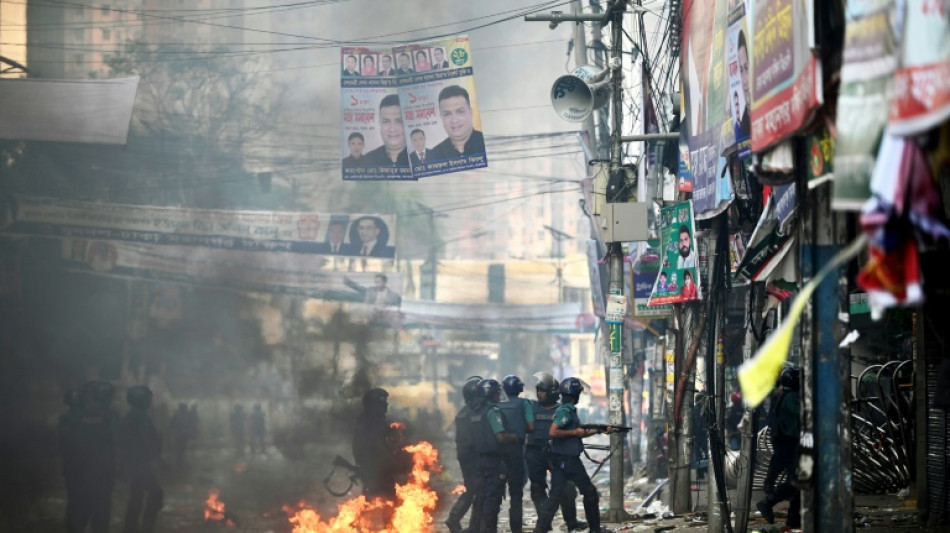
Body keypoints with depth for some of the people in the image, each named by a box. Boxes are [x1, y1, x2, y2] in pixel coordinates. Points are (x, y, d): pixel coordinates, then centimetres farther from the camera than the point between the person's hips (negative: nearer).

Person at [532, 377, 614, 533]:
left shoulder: (567, 410, 15)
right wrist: (574, 432, -19)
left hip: (559, 460, 9)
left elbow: (579, 433, 23)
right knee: (590, 492, 6)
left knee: (555, 494, 4)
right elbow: (553, 432, -27)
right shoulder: (566, 411, -16)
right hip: (568, 460, -9)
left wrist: (600, 430, 24)